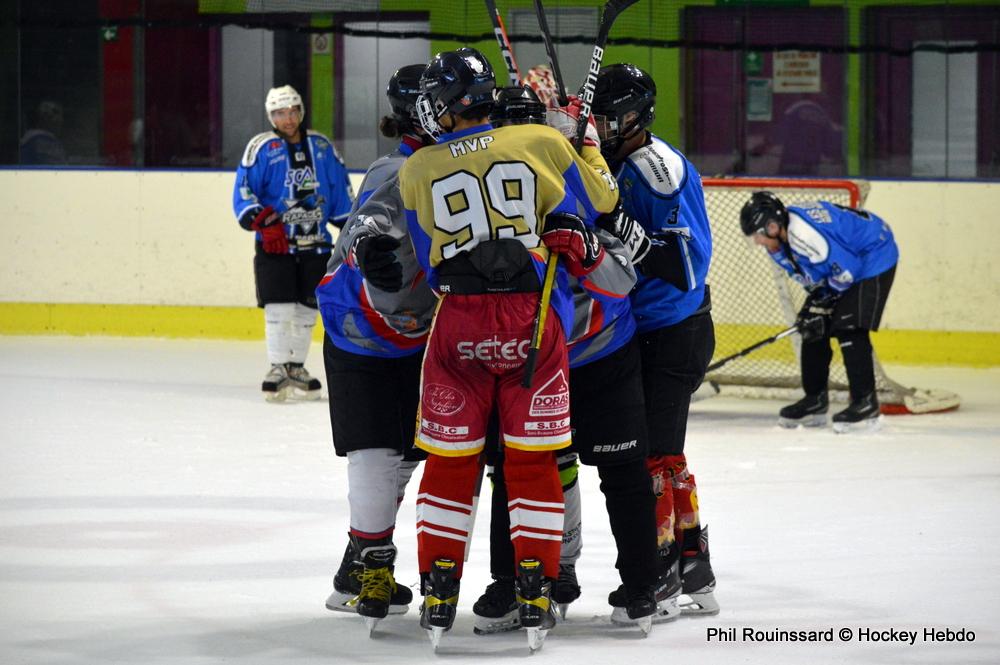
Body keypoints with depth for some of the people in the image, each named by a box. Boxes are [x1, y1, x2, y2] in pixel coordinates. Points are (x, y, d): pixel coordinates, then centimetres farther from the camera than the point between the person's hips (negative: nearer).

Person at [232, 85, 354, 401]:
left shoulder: (322, 147, 9)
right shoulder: (262, 148, -3)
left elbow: (341, 189, 16)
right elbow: (243, 190, -8)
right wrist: (263, 221, -20)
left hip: (316, 244, 4)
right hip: (275, 244, -4)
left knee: (307, 308, 7)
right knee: (279, 307, -10)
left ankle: (296, 367, 19)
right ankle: (278, 369, -2)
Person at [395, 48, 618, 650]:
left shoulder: (418, 171, 4)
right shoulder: (541, 143, 0)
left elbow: (430, 261, 13)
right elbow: (600, 199, 13)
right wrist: (586, 147, 30)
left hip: (458, 322, 0)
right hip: (532, 323, 0)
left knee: (450, 460, 10)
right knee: (533, 461, 7)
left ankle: (438, 597, 10)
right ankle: (536, 598, 5)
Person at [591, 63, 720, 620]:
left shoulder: (659, 167, -19)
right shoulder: (611, 165, 11)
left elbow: (688, 266, -25)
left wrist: (631, 235, -34)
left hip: (673, 338, -10)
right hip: (637, 334, 10)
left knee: (649, 454, -8)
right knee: (664, 453, 16)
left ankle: (657, 578, -1)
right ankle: (694, 575, 25)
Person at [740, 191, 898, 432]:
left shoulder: (804, 233, -33)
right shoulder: (780, 244, 0)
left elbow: (846, 269, -30)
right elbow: (814, 277, 10)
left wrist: (822, 305, -17)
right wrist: (814, 305, -4)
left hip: (873, 257, -11)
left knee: (849, 329, -19)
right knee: (812, 328, 8)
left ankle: (866, 404, -16)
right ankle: (815, 401, 19)